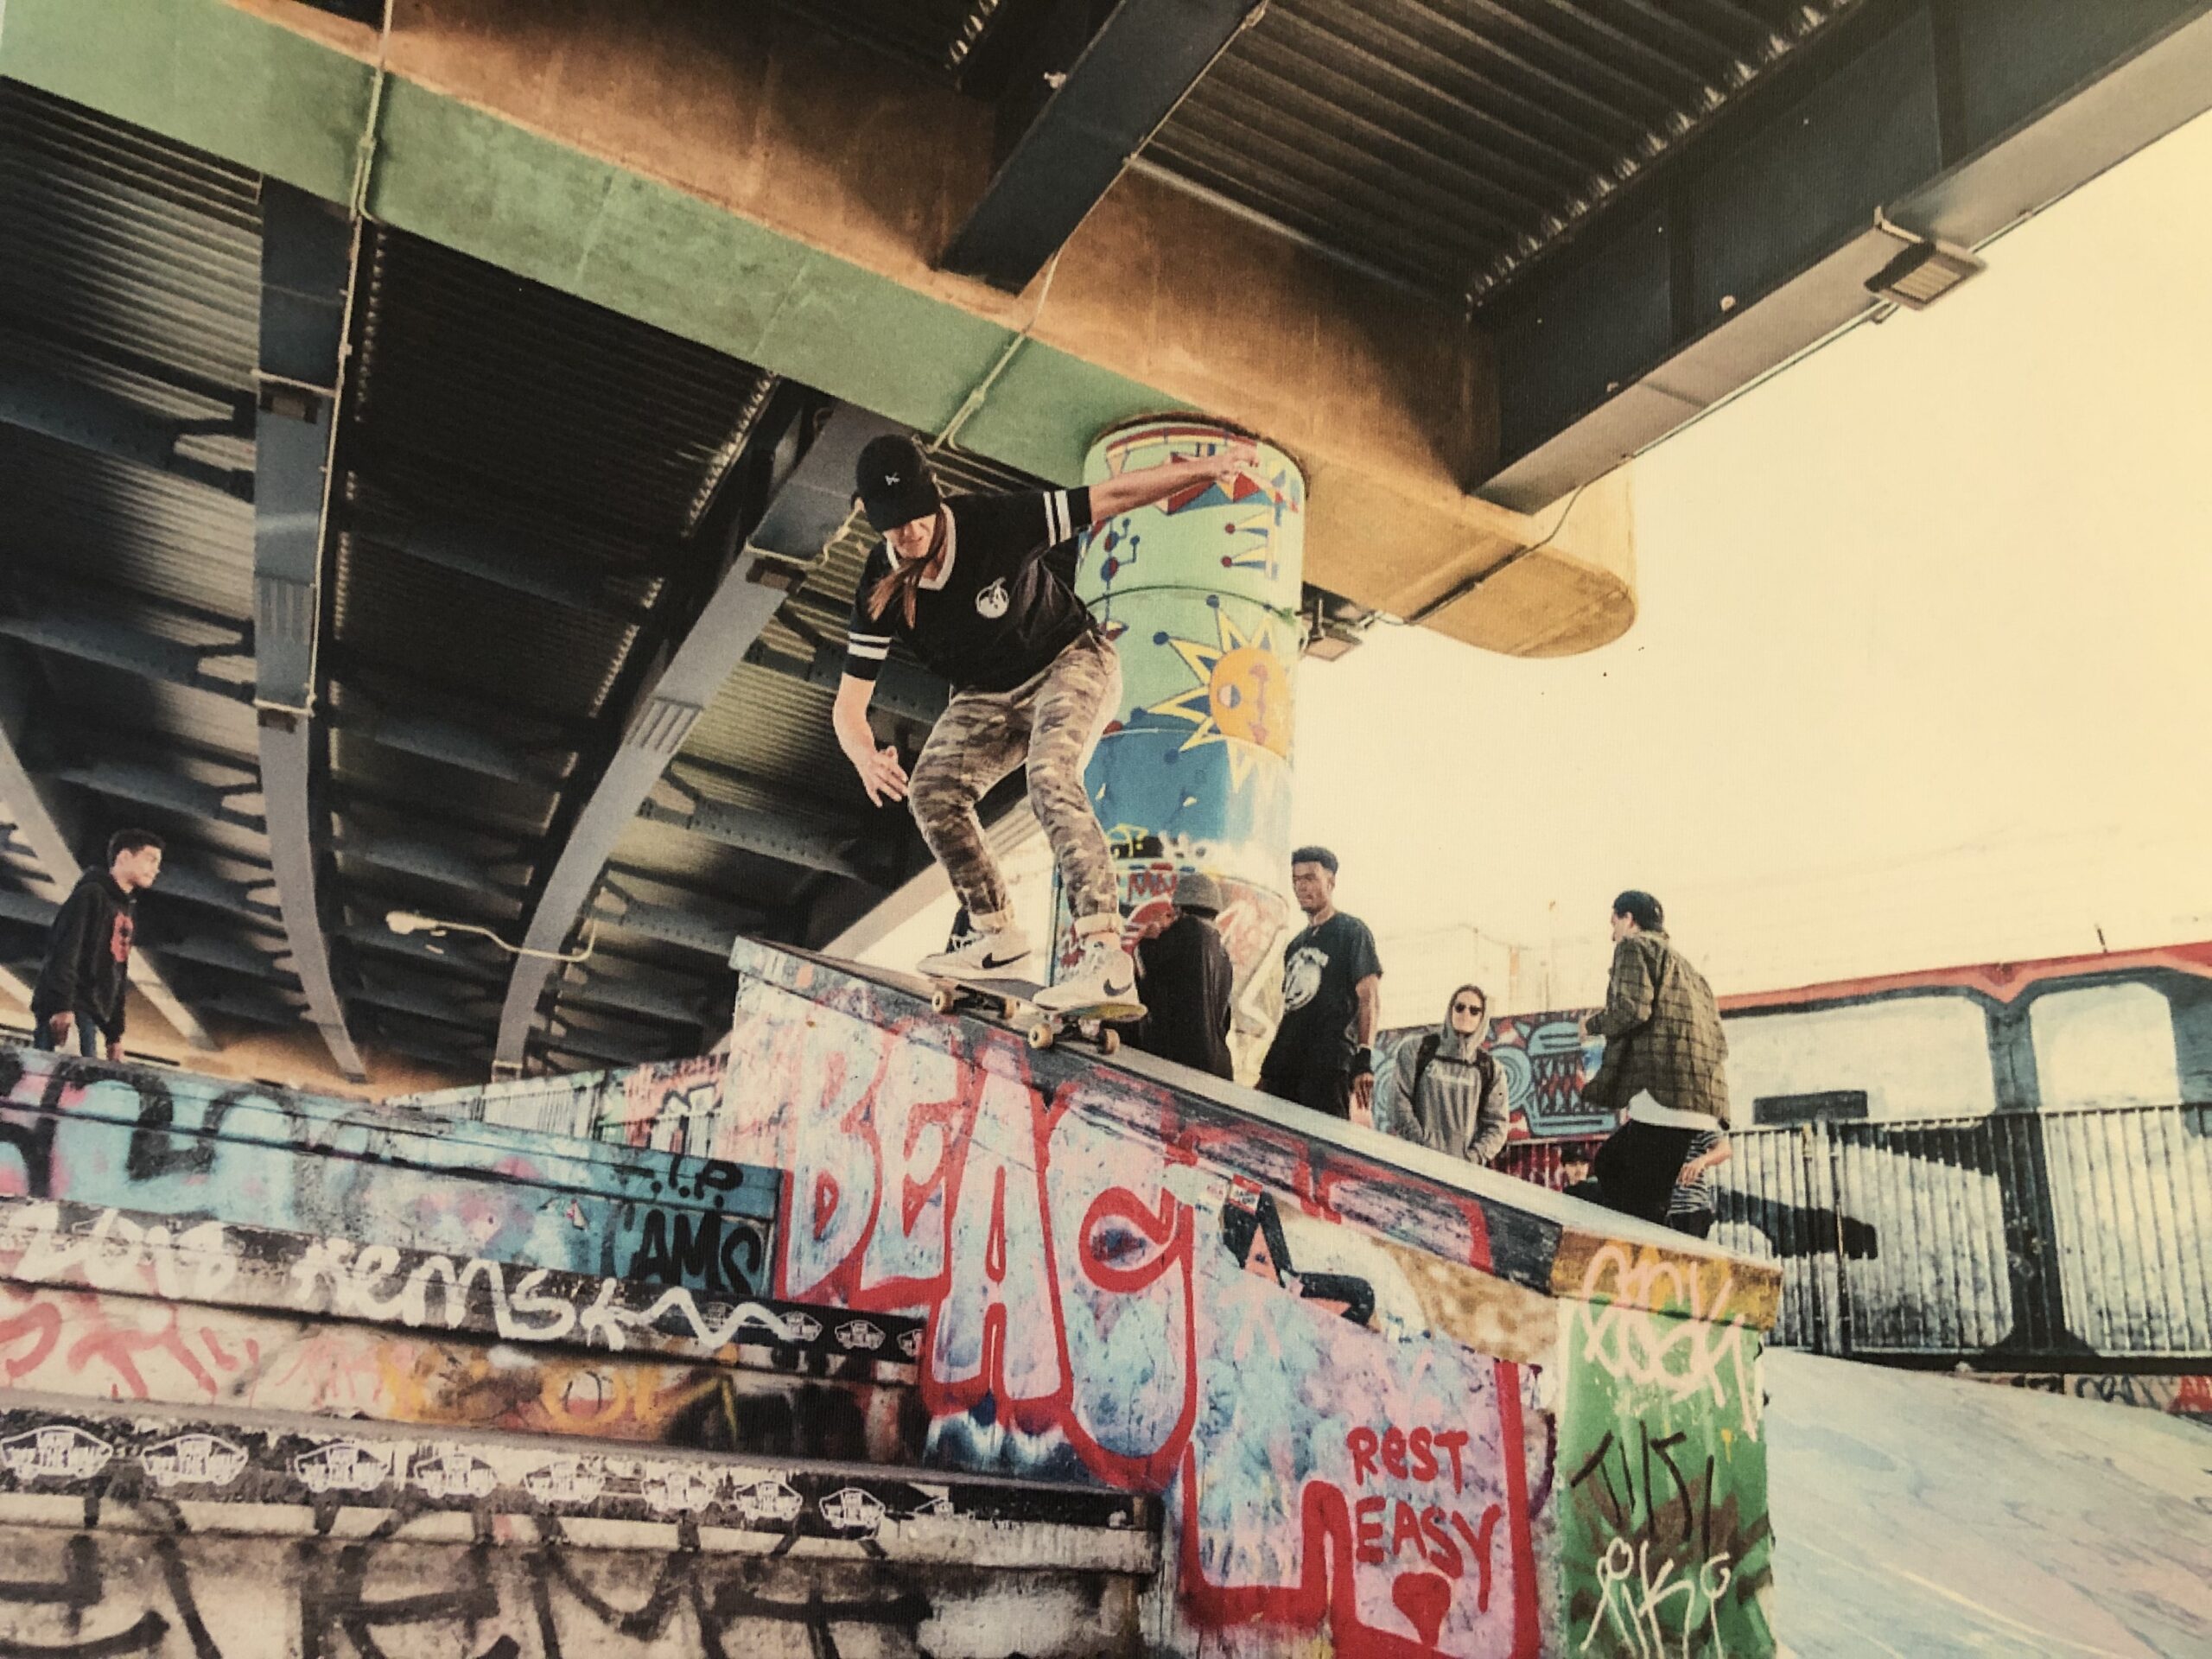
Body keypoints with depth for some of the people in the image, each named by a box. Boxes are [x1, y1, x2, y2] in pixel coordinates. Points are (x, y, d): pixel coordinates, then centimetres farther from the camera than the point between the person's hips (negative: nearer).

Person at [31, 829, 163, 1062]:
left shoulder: (129, 910, 23)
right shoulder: (91, 894, -3)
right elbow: (63, 952, -15)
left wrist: (114, 1033, 20)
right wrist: (62, 1006, -26)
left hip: (91, 1016, 9)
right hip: (66, 1011, -9)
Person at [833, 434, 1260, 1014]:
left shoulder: (995, 522, -27)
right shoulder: (879, 591, -18)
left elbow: (1113, 495, -22)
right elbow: (848, 708, -19)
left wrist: (1205, 467, -28)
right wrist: (865, 757, -42)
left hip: (1071, 661, -5)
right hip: (987, 699, 5)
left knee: (1049, 777, -31)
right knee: (931, 788, -16)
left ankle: (1106, 956, -39)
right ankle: (1000, 939, -4)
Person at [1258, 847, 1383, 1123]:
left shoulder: (1351, 931, 4)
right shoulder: (1296, 945, 26)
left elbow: (1369, 999, -5)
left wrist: (1364, 1059, -17)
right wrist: (1267, 1073, 21)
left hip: (1328, 1068, -7)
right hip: (1285, 1065, 7)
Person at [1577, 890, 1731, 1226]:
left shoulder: (1635, 946, 6)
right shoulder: (1686, 966, 30)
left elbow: (1631, 1009, -13)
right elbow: (1719, 1044, 25)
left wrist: (1592, 1024, 8)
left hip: (1665, 1100, -9)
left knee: (1645, 1208, -11)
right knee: (1607, 1163, 19)